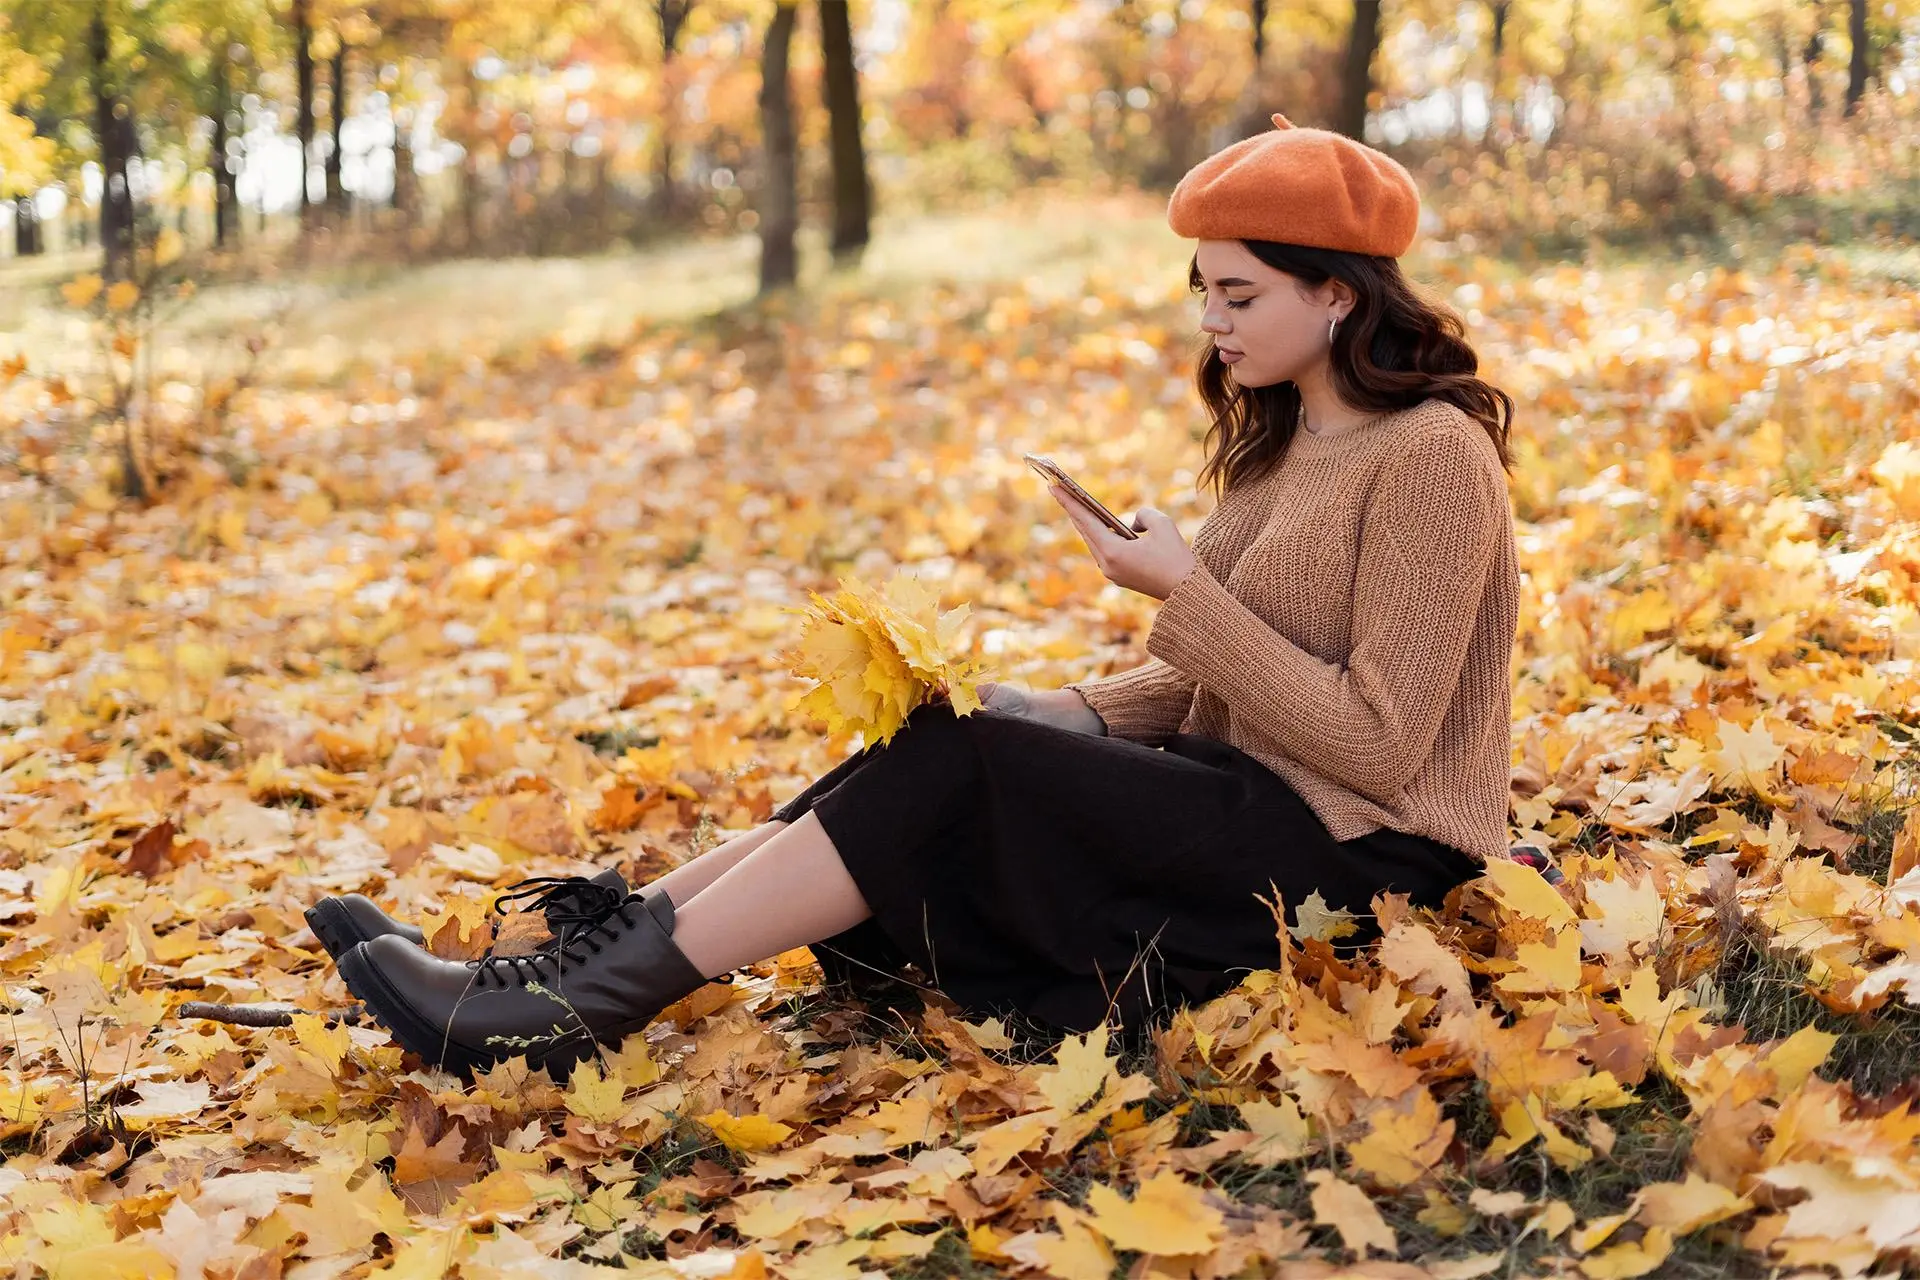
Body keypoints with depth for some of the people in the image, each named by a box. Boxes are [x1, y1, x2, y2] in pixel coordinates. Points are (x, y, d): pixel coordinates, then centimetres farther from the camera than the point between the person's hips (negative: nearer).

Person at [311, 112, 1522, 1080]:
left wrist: (1185, 592, -19)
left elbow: (1376, 744, -18)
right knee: (951, 742, -9)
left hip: (1354, 848, -8)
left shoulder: (1430, 455, -14)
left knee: (956, 768, -20)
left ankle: (578, 1006, -21)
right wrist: (1079, 712, -1)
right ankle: (615, 932, -15)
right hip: (1245, 798, 8)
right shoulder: (1289, 436, 14)